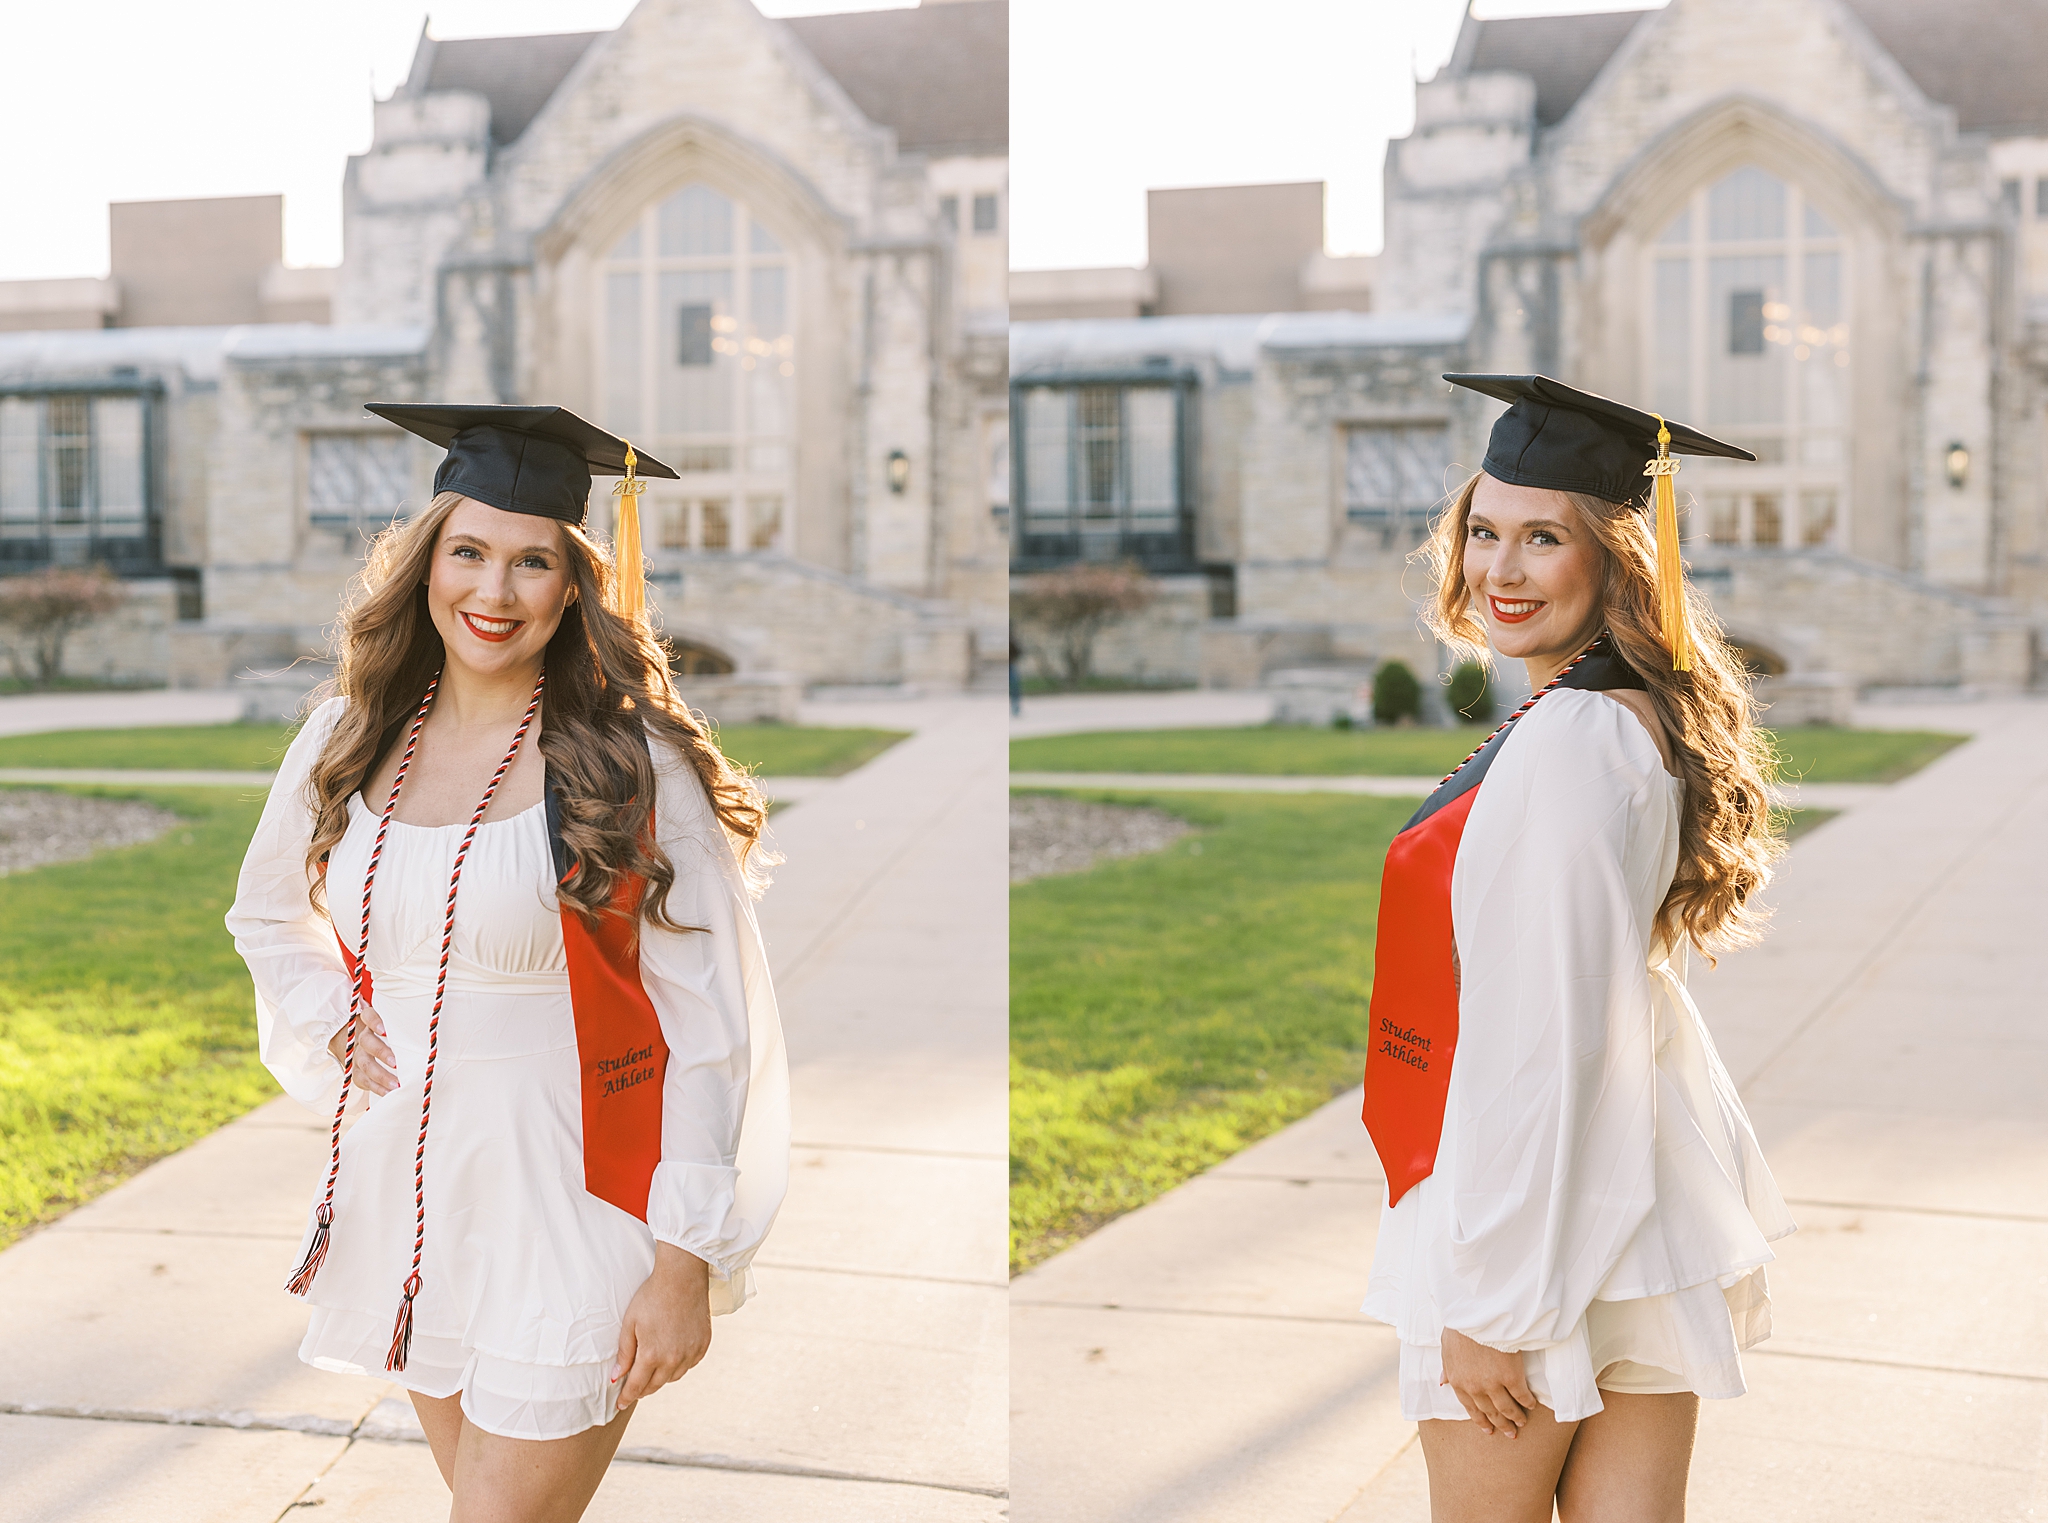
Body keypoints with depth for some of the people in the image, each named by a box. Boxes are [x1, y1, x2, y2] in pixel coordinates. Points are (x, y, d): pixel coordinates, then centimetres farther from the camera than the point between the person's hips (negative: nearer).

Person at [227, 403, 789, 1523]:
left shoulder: (637, 766, -13)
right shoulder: (347, 739, 2)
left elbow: (708, 1029, -12)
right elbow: (268, 914, 22)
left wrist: (685, 1266, -14)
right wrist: (338, 1028, 4)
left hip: (568, 1208, -5)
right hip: (407, 1189, 5)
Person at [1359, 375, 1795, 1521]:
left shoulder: (1568, 741, -20)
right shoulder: (1647, 717, 10)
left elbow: (1547, 1040, -22)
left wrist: (1493, 1300, -18)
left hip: (1540, 1214, -9)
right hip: (1647, 1193, 9)